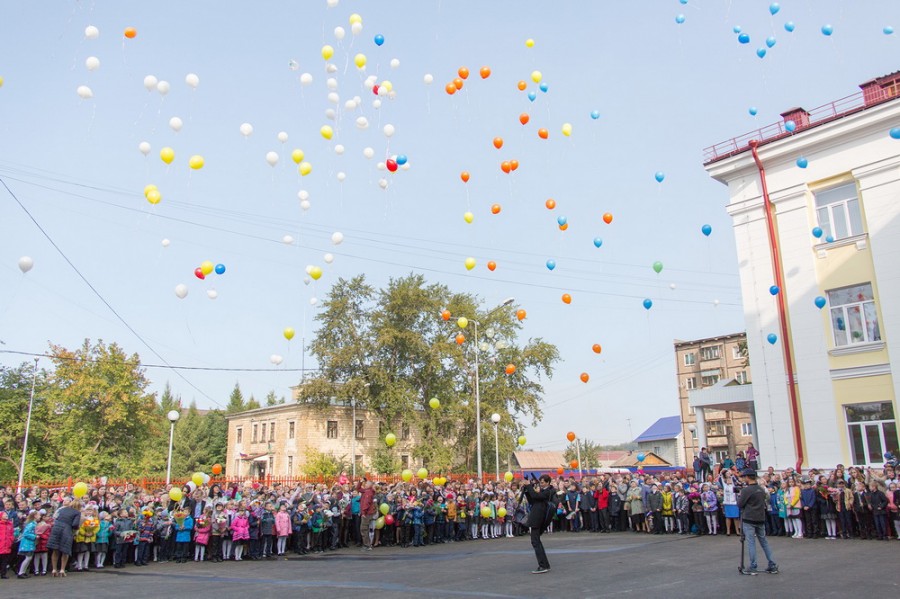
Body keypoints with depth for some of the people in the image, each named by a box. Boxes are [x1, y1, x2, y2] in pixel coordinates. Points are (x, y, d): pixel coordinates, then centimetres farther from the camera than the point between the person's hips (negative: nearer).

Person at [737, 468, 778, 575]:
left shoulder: (746, 490, -14)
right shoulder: (761, 489, 8)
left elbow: (740, 504, -10)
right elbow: (764, 503, 18)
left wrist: (739, 496, 6)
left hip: (749, 520, -6)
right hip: (761, 519, 6)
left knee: (752, 543, -2)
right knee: (764, 542, 13)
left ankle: (752, 568, 0)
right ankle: (772, 566, 14)